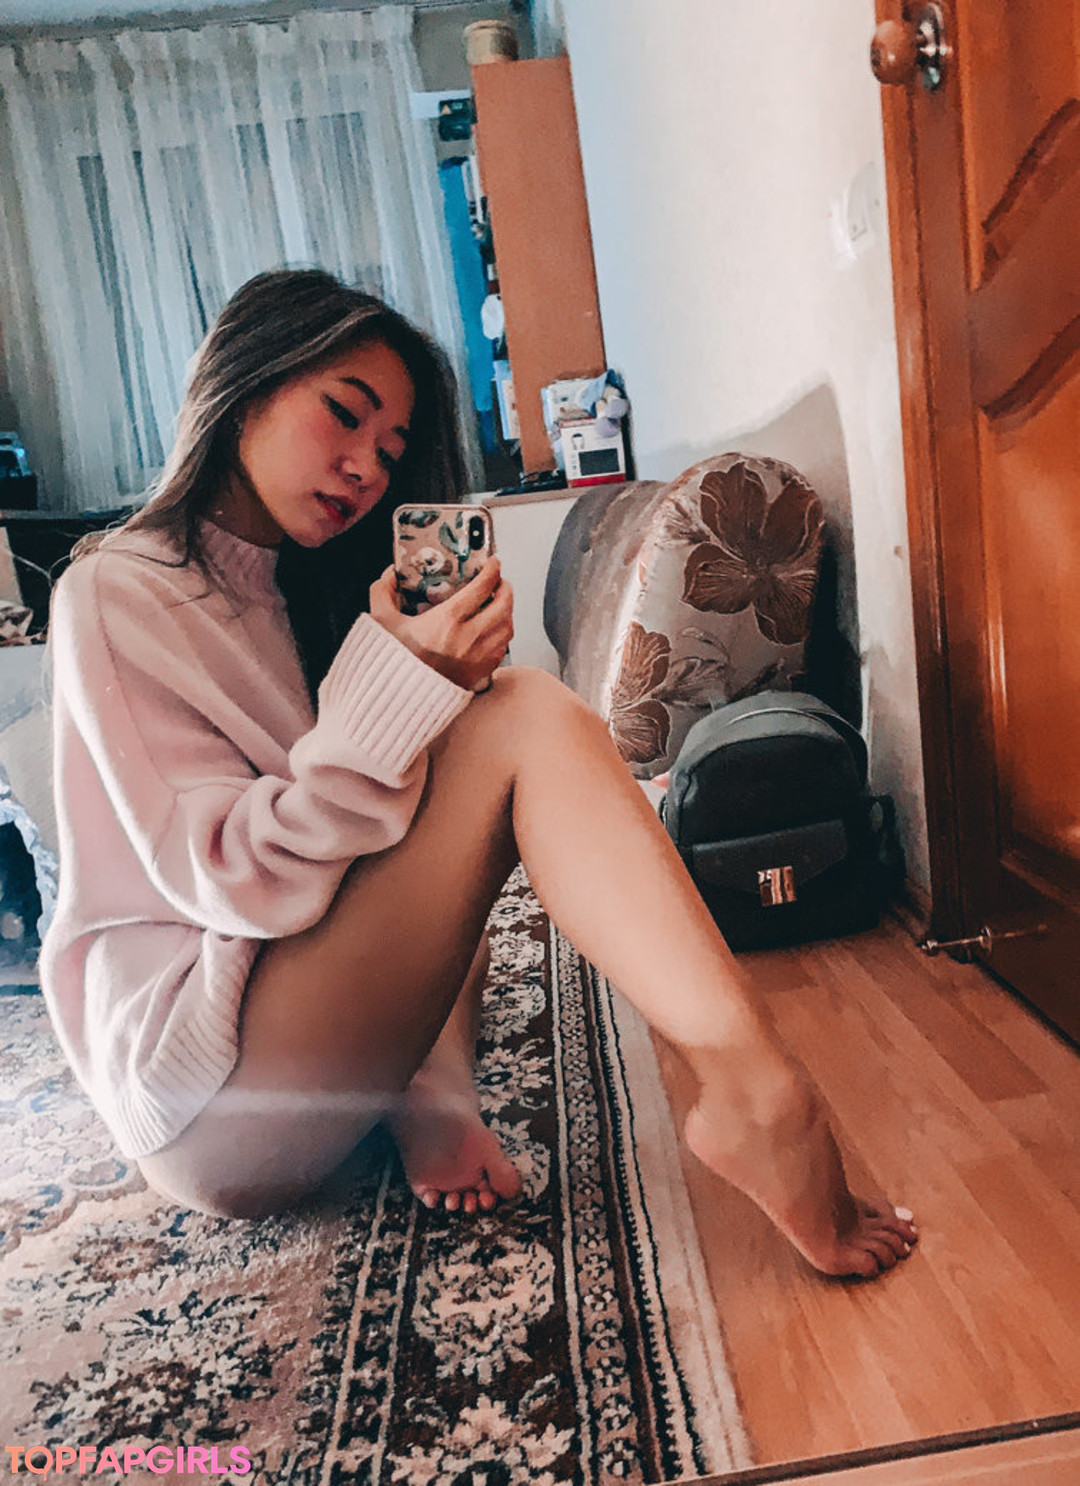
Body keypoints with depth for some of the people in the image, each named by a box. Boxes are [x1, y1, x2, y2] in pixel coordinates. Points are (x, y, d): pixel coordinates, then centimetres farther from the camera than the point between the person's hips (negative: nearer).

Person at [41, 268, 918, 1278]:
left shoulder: (301, 594, 18)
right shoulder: (116, 595, -6)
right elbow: (232, 882, -17)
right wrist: (400, 685, -24)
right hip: (207, 1100, -9)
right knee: (523, 721, -17)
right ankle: (755, 1099, -26)